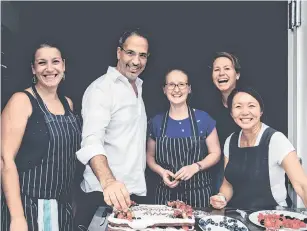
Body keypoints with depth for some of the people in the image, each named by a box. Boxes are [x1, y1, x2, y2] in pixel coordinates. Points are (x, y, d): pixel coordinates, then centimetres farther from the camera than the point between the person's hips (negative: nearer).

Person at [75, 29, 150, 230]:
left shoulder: (138, 87, 12)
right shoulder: (101, 88, -13)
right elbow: (92, 141, -26)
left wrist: (138, 184, 9)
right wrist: (108, 181, -43)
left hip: (136, 191, 7)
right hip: (105, 193, -7)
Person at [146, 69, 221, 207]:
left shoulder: (203, 118, -3)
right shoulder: (156, 122, 1)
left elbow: (215, 153, 2)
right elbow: (150, 156, 10)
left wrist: (196, 167, -15)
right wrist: (161, 171, -9)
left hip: (199, 192, -1)